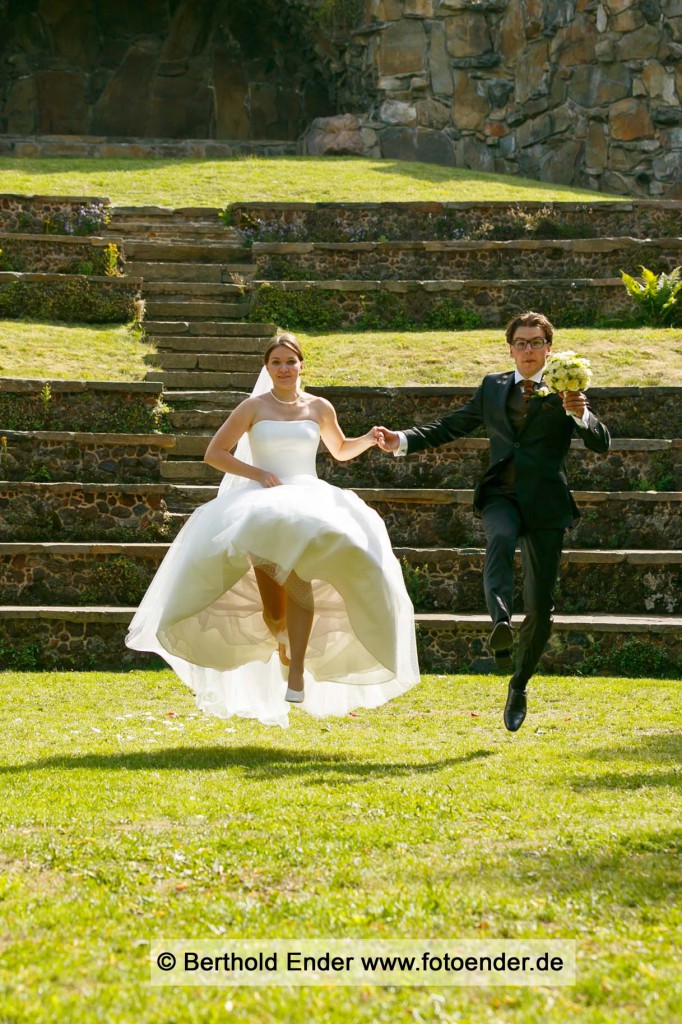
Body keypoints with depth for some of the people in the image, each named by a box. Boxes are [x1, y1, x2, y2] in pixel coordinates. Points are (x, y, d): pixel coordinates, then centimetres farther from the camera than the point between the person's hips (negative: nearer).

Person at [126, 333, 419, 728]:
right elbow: (214, 453, 6)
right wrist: (257, 473, -7)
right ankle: (281, 642, 21)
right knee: (273, 611, -17)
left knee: (299, 576, -30)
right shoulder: (254, 407, 7)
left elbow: (341, 450, 30)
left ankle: (297, 676, -30)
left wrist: (369, 439, 9)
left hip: (309, 503, 1)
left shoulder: (320, 408, 13)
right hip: (262, 506, 0)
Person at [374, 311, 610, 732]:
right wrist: (401, 440, 7)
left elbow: (601, 444, -5)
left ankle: (519, 685, 19)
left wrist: (581, 415, -25)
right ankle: (501, 622, -58)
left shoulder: (565, 391, 5)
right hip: (501, 496, 1)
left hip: (546, 504, -1)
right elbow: (450, 427, 20)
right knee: (501, 539, -37)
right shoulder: (492, 388, 15)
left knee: (541, 607, 0)